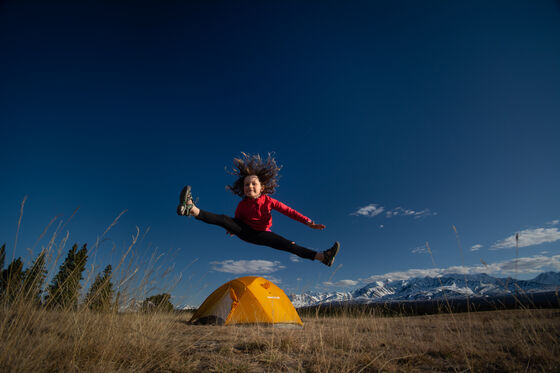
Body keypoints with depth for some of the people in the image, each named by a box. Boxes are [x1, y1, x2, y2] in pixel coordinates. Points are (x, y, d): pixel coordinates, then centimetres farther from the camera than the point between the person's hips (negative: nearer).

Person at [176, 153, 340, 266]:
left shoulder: (268, 200, -16)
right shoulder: (242, 205, -12)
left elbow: (288, 211, -17)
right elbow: (236, 220, 7)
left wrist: (309, 222, -22)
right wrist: (232, 229, -11)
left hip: (262, 235, -1)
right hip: (245, 232, 1)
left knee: (286, 245, -20)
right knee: (224, 219, -25)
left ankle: (323, 256, -25)